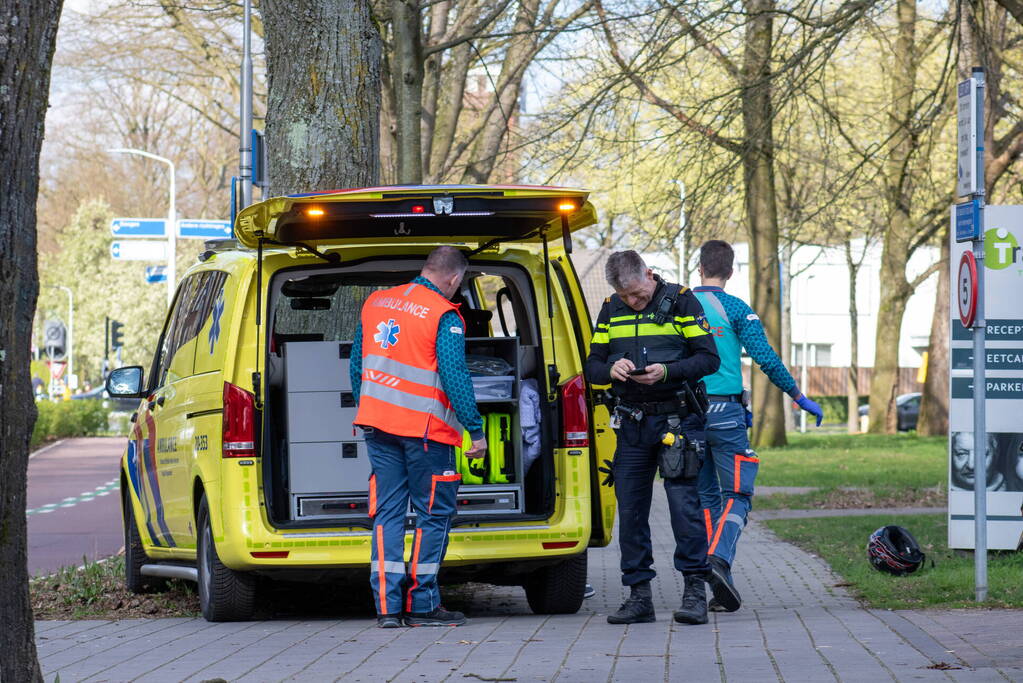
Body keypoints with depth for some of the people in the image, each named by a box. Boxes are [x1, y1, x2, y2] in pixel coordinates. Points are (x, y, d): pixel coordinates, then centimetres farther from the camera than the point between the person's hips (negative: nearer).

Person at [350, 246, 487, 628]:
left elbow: (356, 366, 17)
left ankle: (387, 606, 2)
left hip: (378, 424, 6)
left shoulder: (374, 303, 10)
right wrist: (476, 429, -11)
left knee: (387, 512, 8)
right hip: (424, 429, -6)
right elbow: (454, 376, -16)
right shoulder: (444, 317, -10)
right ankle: (421, 604, 4)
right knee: (434, 514, 4)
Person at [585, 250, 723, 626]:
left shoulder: (680, 301, -3)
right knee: (630, 509, 4)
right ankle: (639, 595, 10)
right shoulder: (611, 310, 10)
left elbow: (708, 358, -5)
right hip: (631, 422, 5)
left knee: (684, 502, -11)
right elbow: (592, 365, 11)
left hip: (677, 419, -4)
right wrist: (611, 369, -12)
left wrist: (666, 371, -20)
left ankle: (695, 589, -6)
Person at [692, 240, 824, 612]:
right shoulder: (735, 309, -4)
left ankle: (718, 588, 7)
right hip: (725, 411, -4)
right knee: (736, 493, -1)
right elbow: (766, 359, -9)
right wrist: (801, 398, 1)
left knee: (705, 497, 10)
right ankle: (719, 557, -27)